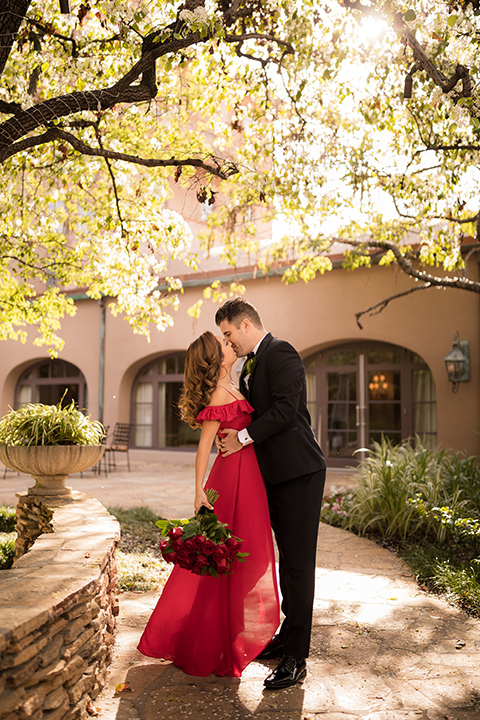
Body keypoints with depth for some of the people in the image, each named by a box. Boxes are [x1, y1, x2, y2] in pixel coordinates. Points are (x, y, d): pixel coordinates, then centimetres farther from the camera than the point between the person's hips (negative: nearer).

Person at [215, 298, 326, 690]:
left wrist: (243, 437, -12)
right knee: (287, 559, 17)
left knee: (298, 563, -5)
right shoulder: (249, 366, 17)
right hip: (273, 474, 9)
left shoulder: (281, 353, -11)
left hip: (298, 473, -9)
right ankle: (289, 634, 30)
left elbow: (285, 411, -20)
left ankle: (295, 658, 0)